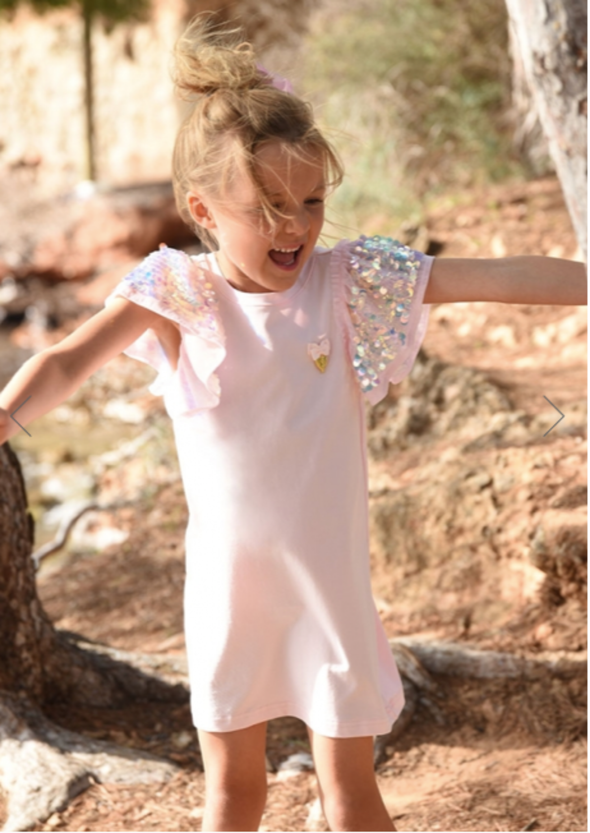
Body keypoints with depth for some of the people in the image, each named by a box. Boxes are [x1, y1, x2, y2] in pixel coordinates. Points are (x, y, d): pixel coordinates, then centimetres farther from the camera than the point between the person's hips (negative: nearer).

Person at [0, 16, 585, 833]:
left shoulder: (350, 281, -9)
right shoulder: (178, 296, -10)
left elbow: (502, 277, -14)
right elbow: (67, 362, -22)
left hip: (330, 581, -1)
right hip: (228, 582, 1)